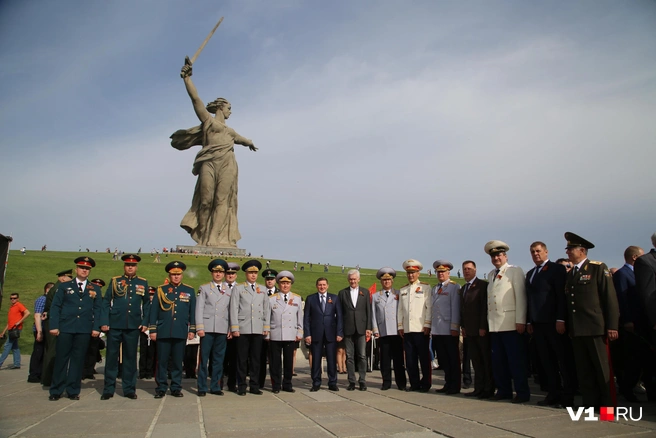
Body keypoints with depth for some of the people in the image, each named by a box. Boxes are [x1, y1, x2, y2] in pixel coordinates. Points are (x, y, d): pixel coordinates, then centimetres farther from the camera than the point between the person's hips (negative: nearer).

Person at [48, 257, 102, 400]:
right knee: (61, 358, 2)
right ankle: (56, 391, 13)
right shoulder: (64, 286, 9)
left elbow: (98, 309, 7)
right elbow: (55, 307, 4)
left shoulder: (95, 289, 12)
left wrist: (96, 328, -3)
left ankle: (73, 390, 13)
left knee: (78, 359, 4)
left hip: (84, 330, 1)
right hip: (65, 328, -1)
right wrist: (54, 326, -6)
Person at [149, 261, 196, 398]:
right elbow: (153, 310, 6)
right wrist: (152, 330, 1)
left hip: (181, 333, 0)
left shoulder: (189, 291, 8)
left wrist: (192, 330, 3)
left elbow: (193, 312, 8)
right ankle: (161, 388, 15)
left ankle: (176, 388, 16)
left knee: (177, 362, 6)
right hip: (163, 332, 0)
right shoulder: (161, 290, 6)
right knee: (162, 361, 3)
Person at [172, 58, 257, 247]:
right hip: (210, 164, -5)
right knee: (206, 200, -6)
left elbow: (240, 138, 52)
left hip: (227, 166, 5)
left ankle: (217, 239, -11)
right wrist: (187, 77, -4)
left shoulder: (229, 131, 31)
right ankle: (203, 237, 0)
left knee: (222, 201, -6)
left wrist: (250, 143, 71)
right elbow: (195, 98, 5)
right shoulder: (207, 119, 15)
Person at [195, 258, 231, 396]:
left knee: (219, 359, 6)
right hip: (207, 328, -2)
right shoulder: (204, 288, 8)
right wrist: (199, 327, -8)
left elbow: (231, 311, 11)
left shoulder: (229, 290, 13)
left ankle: (215, 387, 15)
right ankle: (202, 388, 10)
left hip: (223, 330, 2)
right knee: (204, 359, 1)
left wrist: (231, 329, 4)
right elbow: (199, 309, 1)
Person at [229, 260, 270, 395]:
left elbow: (266, 309, 13)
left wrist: (266, 327, 7)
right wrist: (235, 328, -5)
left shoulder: (262, 289, 13)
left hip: (258, 330, 2)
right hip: (243, 329, -2)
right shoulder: (238, 289, 5)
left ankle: (254, 386, 14)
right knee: (242, 359, 2)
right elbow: (234, 309, 1)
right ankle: (242, 387, 11)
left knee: (256, 359, 6)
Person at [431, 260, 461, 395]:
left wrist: (454, 327, -13)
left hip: (449, 330, -6)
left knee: (453, 359, 3)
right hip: (436, 330, 6)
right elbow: (431, 308, 14)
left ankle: (455, 386, 11)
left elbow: (455, 308, -9)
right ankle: (448, 384, 20)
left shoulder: (454, 287, -3)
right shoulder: (434, 289, 16)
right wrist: (430, 327, 10)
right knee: (443, 359, 10)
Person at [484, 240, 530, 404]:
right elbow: (489, 298, 15)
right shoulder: (491, 274, 18)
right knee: (498, 360, 9)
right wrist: (487, 322, 9)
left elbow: (520, 297, -8)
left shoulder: (515, 271, -1)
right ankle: (504, 390, 19)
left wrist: (520, 321, -14)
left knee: (516, 360, -2)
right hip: (494, 324, 6)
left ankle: (522, 393, 7)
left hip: (510, 324, -6)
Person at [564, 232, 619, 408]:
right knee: (583, 370, 8)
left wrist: (612, 326, -12)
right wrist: (569, 327, 10)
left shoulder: (598, 268, -2)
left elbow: (610, 298, -7)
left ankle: (608, 403, 12)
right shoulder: (570, 273, 16)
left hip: (595, 328, -6)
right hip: (576, 330, 6)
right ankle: (590, 402, 16)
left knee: (602, 368, 1)